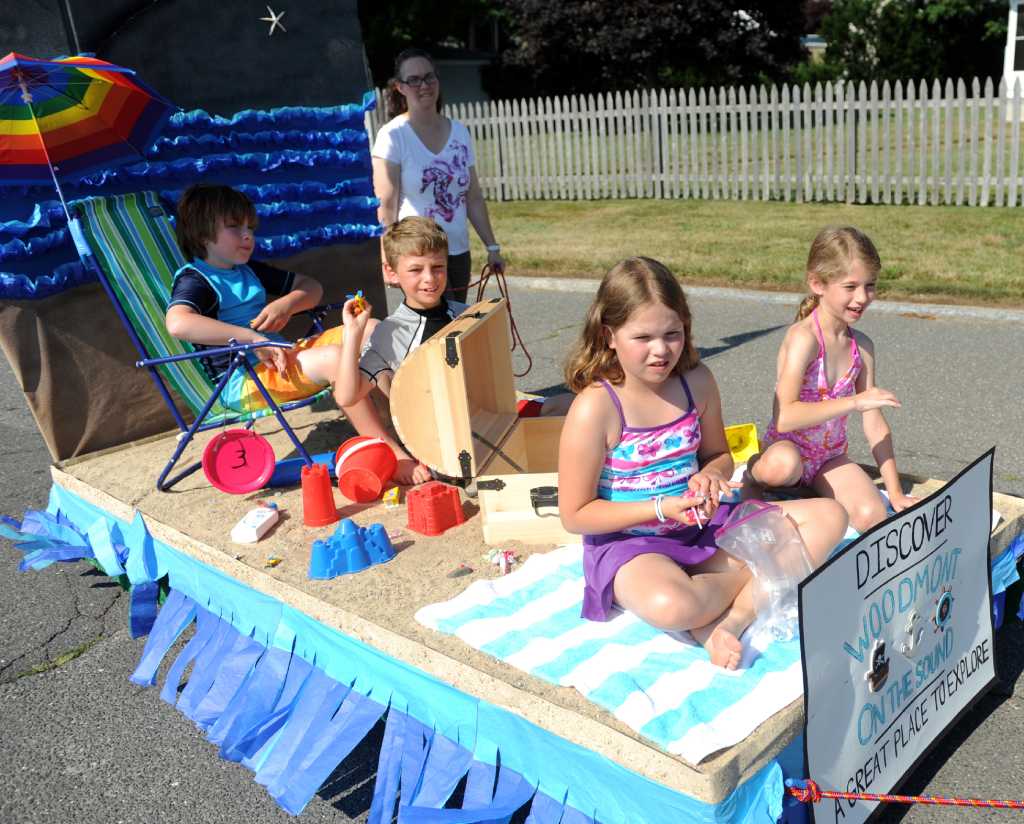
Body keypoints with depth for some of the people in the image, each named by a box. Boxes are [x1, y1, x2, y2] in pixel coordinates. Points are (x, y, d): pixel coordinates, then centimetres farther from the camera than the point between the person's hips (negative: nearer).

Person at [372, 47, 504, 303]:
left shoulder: (459, 131, 9)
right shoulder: (392, 136, -6)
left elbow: (473, 198, 13)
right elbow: (386, 206, -11)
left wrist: (492, 247, 11)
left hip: (458, 253, 5)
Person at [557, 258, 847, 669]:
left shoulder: (697, 381, -2)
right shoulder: (594, 409, -19)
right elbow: (575, 515, -14)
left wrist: (710, 475, -11)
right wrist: (663, 509, -20)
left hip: (701, 522, 6)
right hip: (628, 540, -6)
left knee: (829, 517, -5)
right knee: (670, 607, -41)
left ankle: (730, 619, -19)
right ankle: (761, 571, -8)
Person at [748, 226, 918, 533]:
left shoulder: (862, 346, 0)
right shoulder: (803, 338, -21)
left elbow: (874, 424, 4)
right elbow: (785, 418, -31)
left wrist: (895, 493, 3)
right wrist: (855, 402, -32)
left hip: (831, 457, 5)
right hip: (787, 448, -5)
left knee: (872, 516, -20)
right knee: (783, 465, -40)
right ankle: (753, 469, -5)